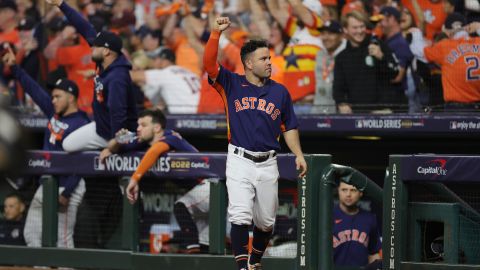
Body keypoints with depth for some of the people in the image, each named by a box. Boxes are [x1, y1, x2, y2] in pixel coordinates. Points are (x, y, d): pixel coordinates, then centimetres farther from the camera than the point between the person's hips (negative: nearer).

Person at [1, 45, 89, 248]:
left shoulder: (81, 125, -17)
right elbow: (34, 90, 14)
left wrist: (66, 193, -24)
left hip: (65, 187, -9)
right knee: (31, 235, 11)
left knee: (62, 239, -8)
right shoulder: (54, 113, 8)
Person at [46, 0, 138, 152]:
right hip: (100, 127, 10)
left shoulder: (117, 78, -31)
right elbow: (86, 30, -1)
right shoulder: (104, 65, -5)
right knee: (69, 145, 16)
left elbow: (118, 113, -36)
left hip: (119, 134, -10)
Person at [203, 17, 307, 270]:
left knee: (266, 220, 9)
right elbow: (209, 63, -11)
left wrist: (298, 155, 3)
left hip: (268, 163, 3)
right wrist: (216, 33, -22)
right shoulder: (232, 84, 2)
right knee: (240, 216, -16)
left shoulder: (280, 92, 9)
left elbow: (289, 127, 15)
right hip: (239, 162, -3)